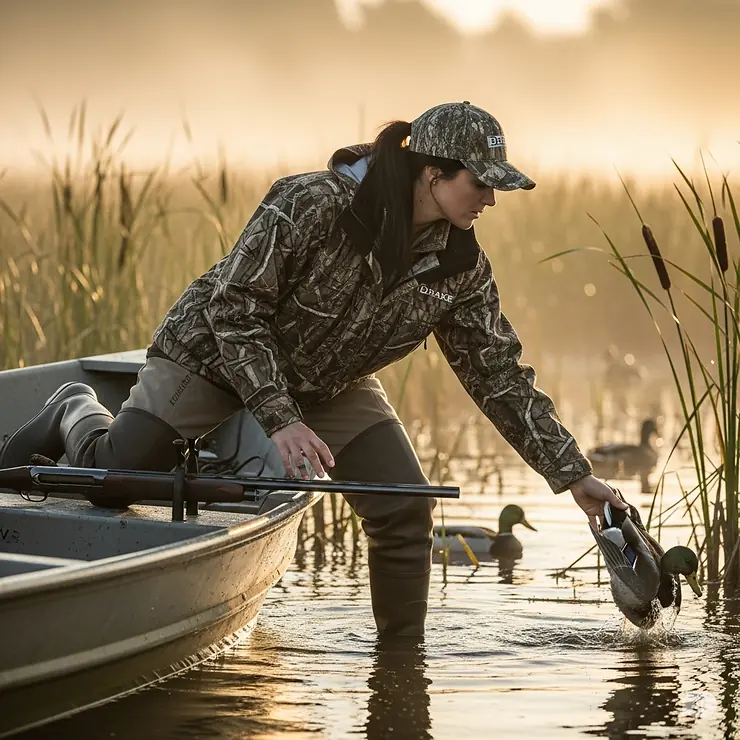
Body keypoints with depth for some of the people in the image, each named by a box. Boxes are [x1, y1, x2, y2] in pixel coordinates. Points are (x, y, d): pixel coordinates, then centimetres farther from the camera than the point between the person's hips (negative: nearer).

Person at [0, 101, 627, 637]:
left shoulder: (461, 268, -16)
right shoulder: (314, 204, -33)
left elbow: (500, 376, -8)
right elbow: (234, 307, -28)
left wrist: (574, 475, -11)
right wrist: (281, 418, -34)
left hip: (333, 381, 5)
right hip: (214, 351, -5)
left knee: (405, 513, -11)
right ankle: (76, 415, 24)